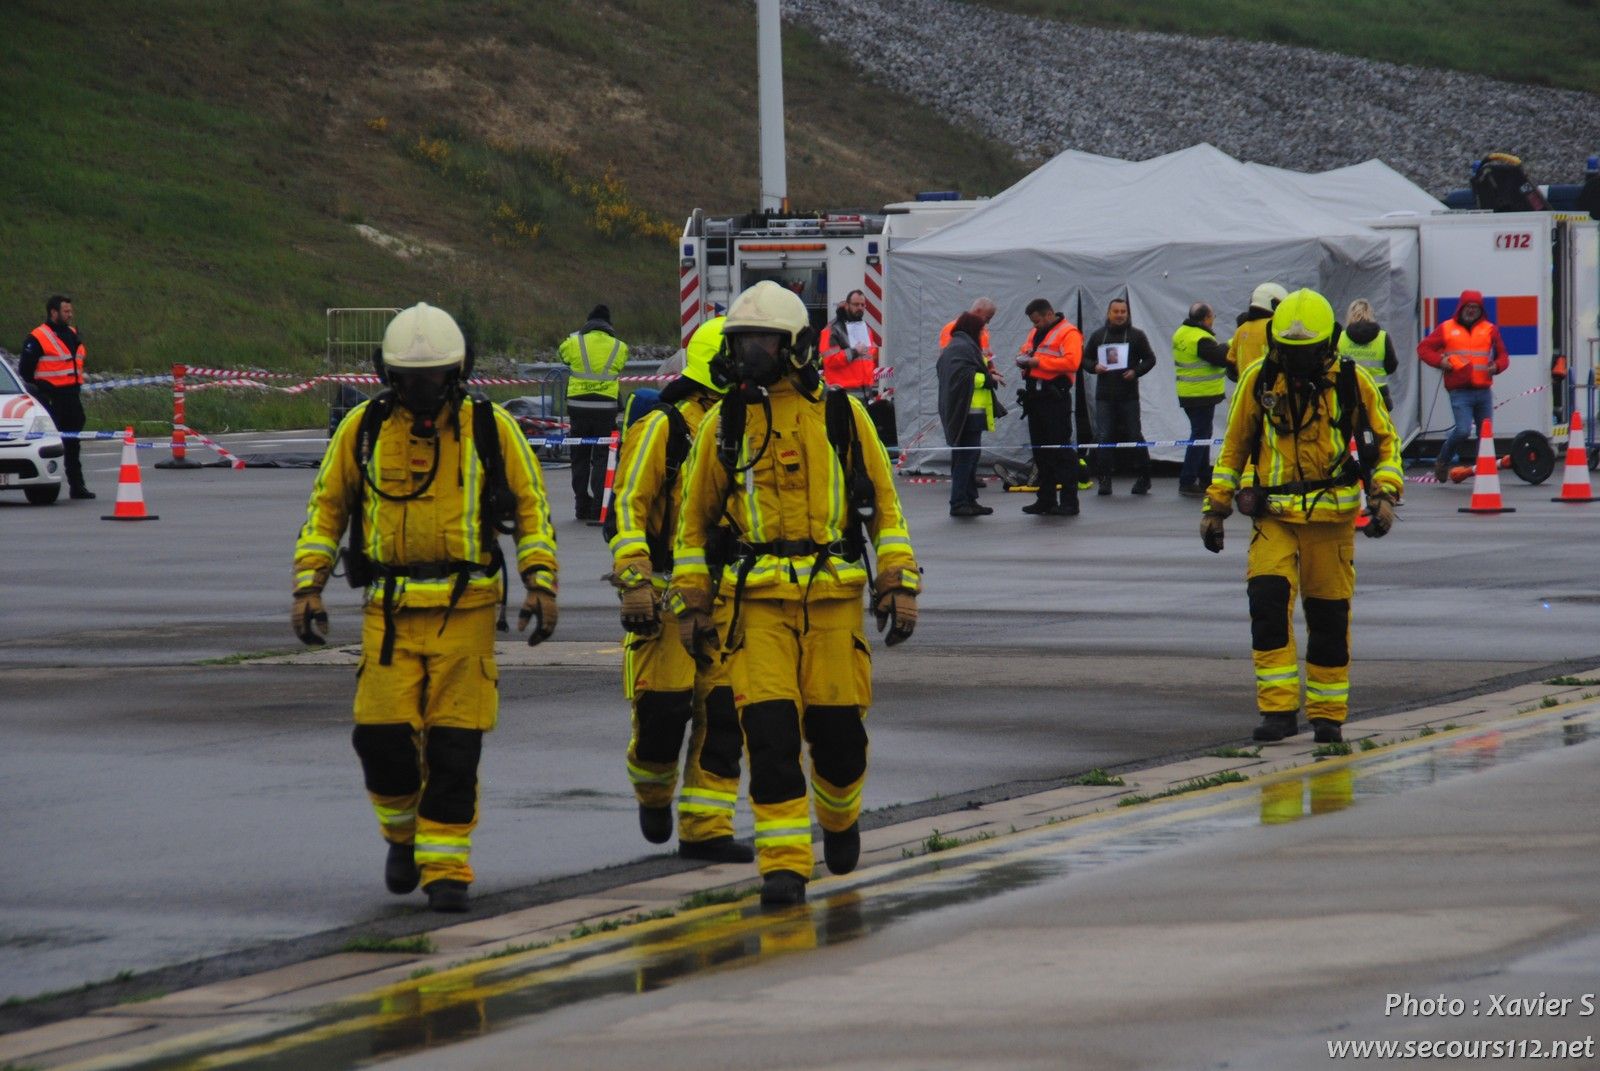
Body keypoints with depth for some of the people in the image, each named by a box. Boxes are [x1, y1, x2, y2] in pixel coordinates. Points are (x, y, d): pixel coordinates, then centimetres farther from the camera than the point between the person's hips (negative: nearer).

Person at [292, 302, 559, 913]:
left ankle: (446, 867, 7)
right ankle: (403, 833, 22)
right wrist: (307, 586, 6)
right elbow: (326, 508, 14)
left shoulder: (490, 428, 1)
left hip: (467, 610, -1)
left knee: (454, 745, -4)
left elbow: (532, 504, 7)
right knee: (382, 737, -7)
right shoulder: (363, 428, 5)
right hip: (389, 611, 1)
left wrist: (541, 582, -4)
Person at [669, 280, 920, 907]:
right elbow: (695, 519, 15)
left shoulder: (843, 416, 4)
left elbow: (885, 505, 9)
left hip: (834, 597, 0)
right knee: (770, 732, -11)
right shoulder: (723, 424, 7)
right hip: (756, 602, 0)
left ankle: (839, 816, 35)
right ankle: (784, 865, -8)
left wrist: (899, 584, 1)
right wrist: (691, 603, 11)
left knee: (837, 730, 3)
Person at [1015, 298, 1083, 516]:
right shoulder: (1036, 334, 19)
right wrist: (1023, 359, 4)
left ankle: (1069, 501, -6)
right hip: (1036, 397, 9)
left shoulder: (1068, 333, -9)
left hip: (1055, 399, -9)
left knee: (1061, 449, -8)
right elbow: (1025, 351, 29)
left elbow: (1071, 361, -21)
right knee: (1040, 450, 12)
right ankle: (1046, 500, 18)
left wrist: (1039, 362, -19)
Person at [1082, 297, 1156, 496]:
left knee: (1134, 436, -1)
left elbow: (1150, 359, 7)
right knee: (1105, 437, -3)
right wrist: (1094, 367, -6)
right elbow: (1085, 358, 16)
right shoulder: (1098, 335, 11)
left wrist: (1136, 372, -10)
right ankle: (1104, 479, 1)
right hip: (1104, 396, 2)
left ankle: (1142, 477, 8)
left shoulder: (1137, 335, 5)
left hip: (1129, 395, -2)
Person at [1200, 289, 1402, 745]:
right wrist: (1215, 506, 10)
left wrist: (1384, 494, -5)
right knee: (1267, 601, -18)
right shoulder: (1259, 381, -2)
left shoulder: (1352, 382, -4)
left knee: (1329, 618, 6)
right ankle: (1278, 709, -13)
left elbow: (1385, 439, 9)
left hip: (1332, 518, 0)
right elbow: (1233, 446, 10)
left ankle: (1328, 715, 20)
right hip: (1273, 516, 0)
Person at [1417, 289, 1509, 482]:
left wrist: (1497, 366, -5)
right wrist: (1440, 361, -10)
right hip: (1460, 392, -4)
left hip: (1484, 392, 4)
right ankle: (1442, 462, 7)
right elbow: (1423, 348, 7)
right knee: (1463, 431, -17)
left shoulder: (1489, 330, 11)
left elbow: (1503, 356, 17)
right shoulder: (1446, 329, 4)